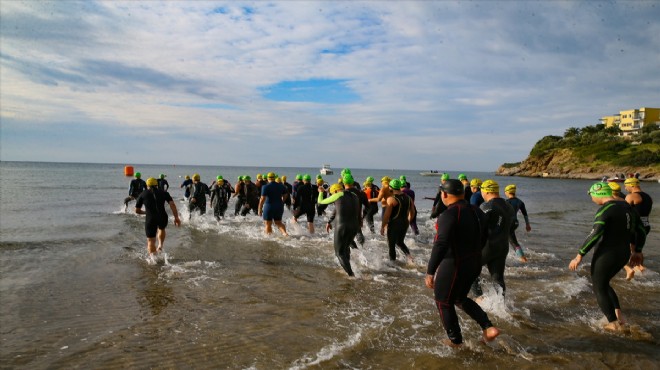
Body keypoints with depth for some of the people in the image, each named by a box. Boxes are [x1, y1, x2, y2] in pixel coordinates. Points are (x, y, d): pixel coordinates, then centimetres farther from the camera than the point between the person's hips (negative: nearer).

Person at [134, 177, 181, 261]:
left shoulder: (142, 194, 13)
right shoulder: (163, 192, 14)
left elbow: (137, 211, 16)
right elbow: (172, 205, 0)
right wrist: (176, 218, -1)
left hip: (150, 219, -1)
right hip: (163, 218, 2)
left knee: (150, 241, 8)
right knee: (161, 229, 35)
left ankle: (152, 257, -9)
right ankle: (160, 246, 25)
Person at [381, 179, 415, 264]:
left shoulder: (391, 199, -16)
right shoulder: (408, 197, 4)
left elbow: (387, 215, -16)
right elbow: (412, 212, 11)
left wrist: (382, 227, -7)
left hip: (394, 224, -6)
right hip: (404, 224, 6)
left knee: (391, 245, 9)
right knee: (400, 242, 24)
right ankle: (409, 256, 4)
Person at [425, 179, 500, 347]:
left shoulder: (449, 215, -22)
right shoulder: (477, 211, 3)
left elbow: (441, 244, -30)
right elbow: (483, 239, 15)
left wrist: (430, 272, -28)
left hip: (454, 266, -8)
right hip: (474, 264, 8)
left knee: (444, 302, 14)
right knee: (460, 299, 27)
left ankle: (455, 340, 26)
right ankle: (488, 327, 14)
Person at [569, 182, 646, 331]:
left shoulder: (605, 210, -19)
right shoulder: (627, 207, 7)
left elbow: (594, 235, -26)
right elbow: (641, 231, 13)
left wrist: (579, 256, -23)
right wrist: (637, 251, 25)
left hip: (605, 256, -8)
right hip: (623, 255, 9)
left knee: (599, 289, 9)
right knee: (603, 284, 26)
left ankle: (614, 324, 12)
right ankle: (619, 316, 21)